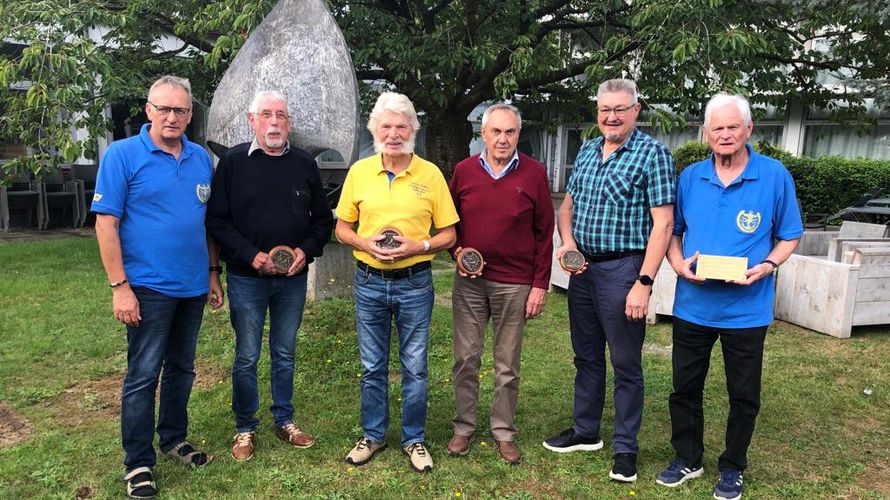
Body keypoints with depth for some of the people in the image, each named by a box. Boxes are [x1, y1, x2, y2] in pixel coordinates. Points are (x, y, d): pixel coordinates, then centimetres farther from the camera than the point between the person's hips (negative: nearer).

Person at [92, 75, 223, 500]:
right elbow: (106, 223, -10)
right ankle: (138, 463, 16)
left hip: (193, 287, 5)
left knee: (182, 369, 17)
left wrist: (212, 273, 10)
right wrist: (119, 286, -15)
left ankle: (174, 439, 34)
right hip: (148, 287, -5)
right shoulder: (122, 154, -7)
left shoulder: (201, 158, 7)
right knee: (143, 375, 2)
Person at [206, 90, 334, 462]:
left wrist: (306, 250, -8)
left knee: (285, 354, 15)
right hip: (246, 278, -2)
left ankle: (285, 421, 30)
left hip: (293, 278, 3)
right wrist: (251, 256, -16)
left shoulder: (305, 164, 5)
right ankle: (245, 428, 23)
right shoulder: (233, 162, -4)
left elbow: (323, 218, 10)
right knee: (246, 357, 7)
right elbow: (217, 220, -6)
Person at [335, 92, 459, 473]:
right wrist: (366, 243, -11)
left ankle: (414, 439, 26)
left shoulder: (430, 174, -3)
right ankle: (373, 435, 30)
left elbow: (448, 234, 1)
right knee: (372, 367, 13)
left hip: (414, 282, -1)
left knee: (415, 367, 8)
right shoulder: (359, 172, 2)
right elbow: (342, 227, 8)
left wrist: (418, 246, -16)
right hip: (369, 281, 2)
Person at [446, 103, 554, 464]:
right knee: (465, 358, 8)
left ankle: (503, 432, 22)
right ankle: (464, 428, 23)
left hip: (514, 284, -2)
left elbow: (544, 233, -1)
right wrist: (458, 250, -4)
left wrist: (540, 285, -3)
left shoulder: (534, 173, -2)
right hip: (469, 281, 2)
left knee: (507, 364, 8)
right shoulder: (464, 170, 3)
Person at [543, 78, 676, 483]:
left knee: (625, 363, 5)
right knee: (586, 356, 17)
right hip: (582, 267, 6)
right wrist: (568, 241, -3)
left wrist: (644, 283, -19)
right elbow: (568, 204, 17)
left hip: (622, 269, -6)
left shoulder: (653, 154, -9)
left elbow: (662, 224, -14)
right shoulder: (587, 151, 10)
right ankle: (585, 431, 34)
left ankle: (625, 448, 20)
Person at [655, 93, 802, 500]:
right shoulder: (690, 177, 2)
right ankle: (687, 459, 33)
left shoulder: (774, 176, -5)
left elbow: (790, 236, 1)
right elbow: (673, 230, 10)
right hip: (692, 304, 3)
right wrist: (679, 262, -9)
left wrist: (767, 265, -17)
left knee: (744, 395, 12)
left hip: (746, 308, -2)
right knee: (685, 387, 13)